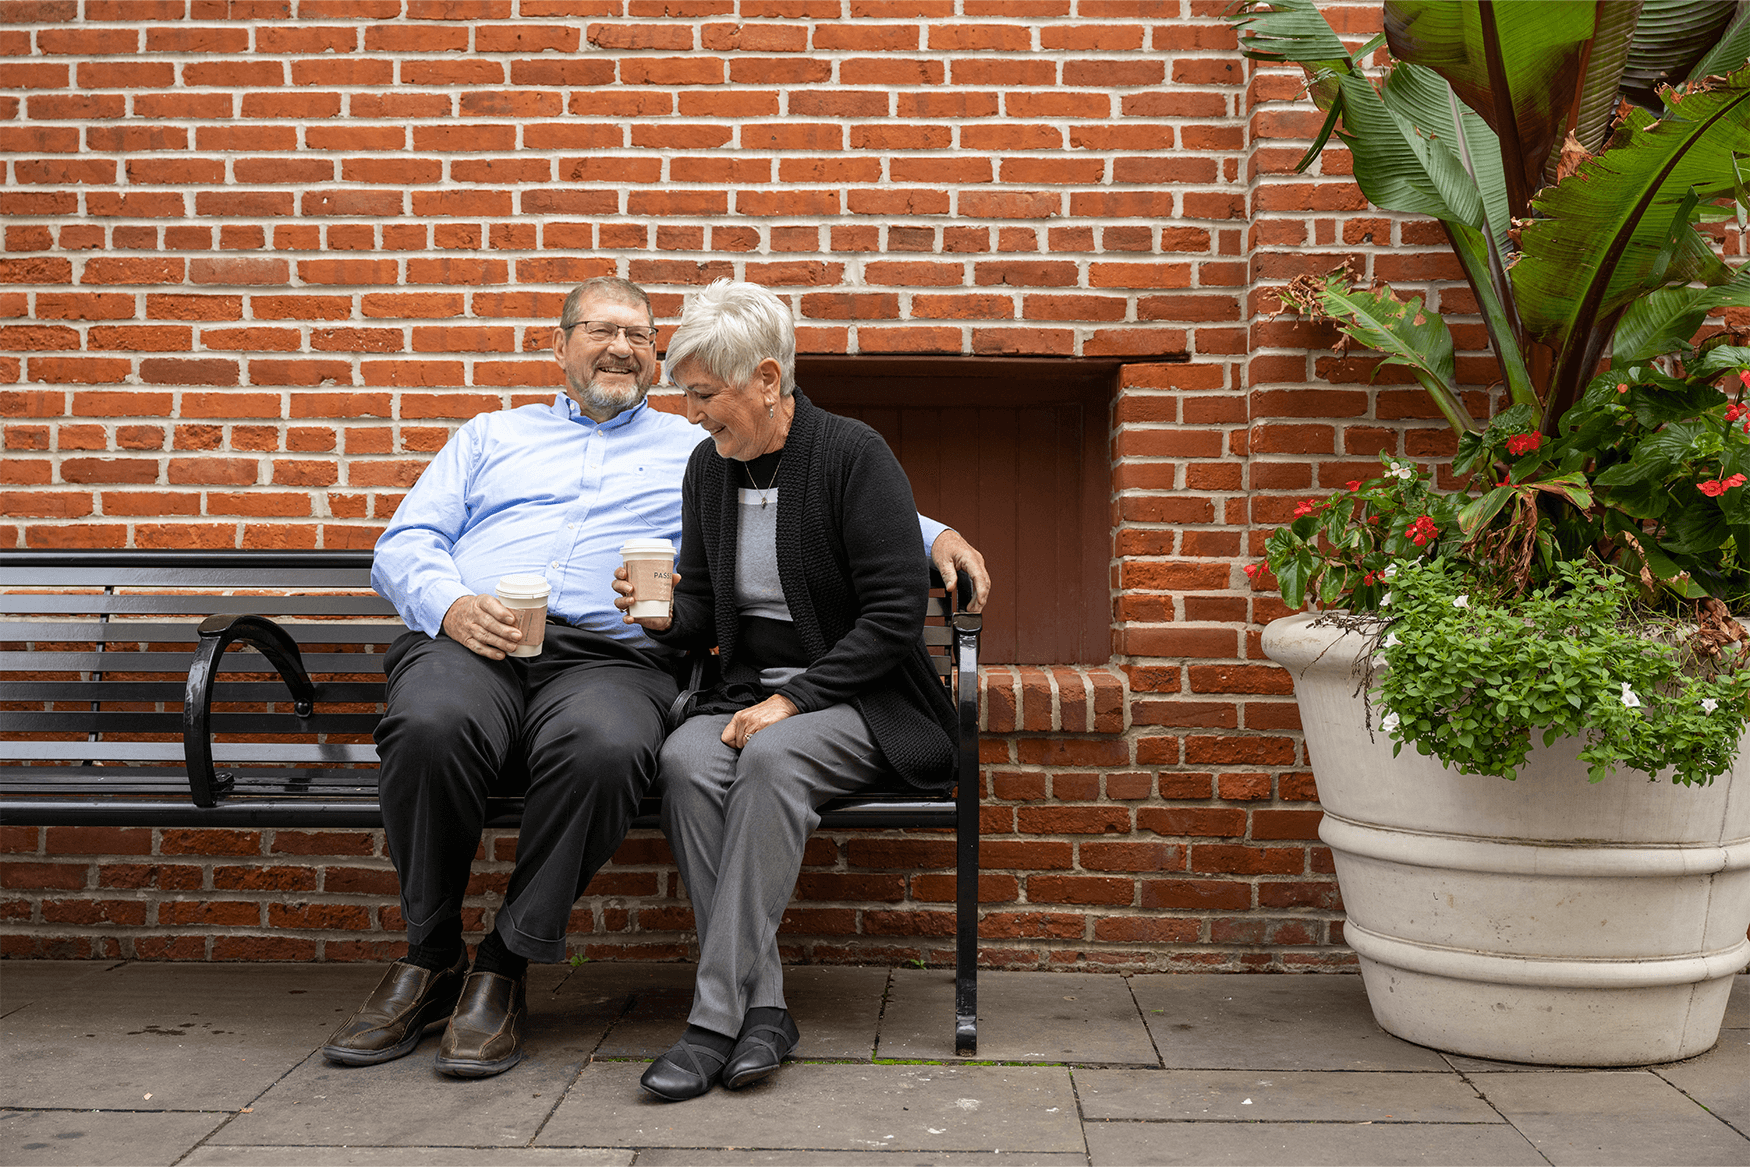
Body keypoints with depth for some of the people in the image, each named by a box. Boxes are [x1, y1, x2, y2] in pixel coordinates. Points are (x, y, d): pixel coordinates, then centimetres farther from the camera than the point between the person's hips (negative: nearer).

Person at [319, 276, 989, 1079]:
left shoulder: (701, 453, 26)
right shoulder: (492, 435, 29)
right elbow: (404, 545, 19)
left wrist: (934, 536, 4)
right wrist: (451, 605, -4)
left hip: (608, 659, -1)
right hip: (467, 643, 1)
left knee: (604, 748, -38)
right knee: (431, 725, -35)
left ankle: (503, 968, -17)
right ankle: (429, 960, -12)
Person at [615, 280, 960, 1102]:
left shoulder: (854, 455, -10)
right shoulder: (707, 467, 10)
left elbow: (896, 612, -15)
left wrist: (791, 701, -19)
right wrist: (667, 616, -7)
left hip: (859, 700, -5)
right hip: (751, 694, 5)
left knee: (771, 758, -35)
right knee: (685, 762, -27)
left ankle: (717, 1016, -29)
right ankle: (763, 1007, -23)